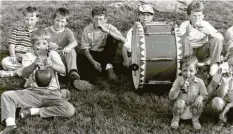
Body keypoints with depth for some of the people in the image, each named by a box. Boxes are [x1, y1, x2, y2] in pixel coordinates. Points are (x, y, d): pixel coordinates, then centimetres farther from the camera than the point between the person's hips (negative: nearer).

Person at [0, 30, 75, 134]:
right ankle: (10, 124, -24)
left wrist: (52, 65, -34)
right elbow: (24, 74, -15)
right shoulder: (29, 56, 4)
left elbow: (63, 70, -12)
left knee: (70, 110, -26)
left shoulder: (53, 54, 5)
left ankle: (32, 111, -16)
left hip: (51, 94, 0)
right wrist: (34, 65, -36)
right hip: (32, 92, 1)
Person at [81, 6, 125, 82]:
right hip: (92, 54, -1)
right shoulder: (87, 30, -8)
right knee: (89, 77, -28)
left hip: (106, 53, 2)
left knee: (112, 38, -25)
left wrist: (107, 31, -33)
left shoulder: (109, 27, -8)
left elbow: (122, 40, -24)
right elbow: (85, 49, -7)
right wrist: (93, 62, -24)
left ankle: (109, 67, -21)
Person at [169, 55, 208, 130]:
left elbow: (205, 95, -2)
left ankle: (195, 119, 4)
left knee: (200, 103, -27)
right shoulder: (178, 81, -9)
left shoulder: (199, 82, -7)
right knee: (180, 102, -32)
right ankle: (175, 119, 0)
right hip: (181, 109, -1)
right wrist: (179, 88, -29)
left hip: (193, 110, 1)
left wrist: (201, 97, -27)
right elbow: (171, 97, -15)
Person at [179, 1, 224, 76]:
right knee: (185, 39, -30)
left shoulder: (206, 24, -10)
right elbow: (183, 40, -32)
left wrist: (209, 32, -37)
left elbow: (221, 38, -19)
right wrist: (187, 33, -54)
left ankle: (214, 64, -22)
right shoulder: (184, 25, -14)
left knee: (216, 39, -21)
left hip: (203, 52, 2)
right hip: (190, 52, -1)